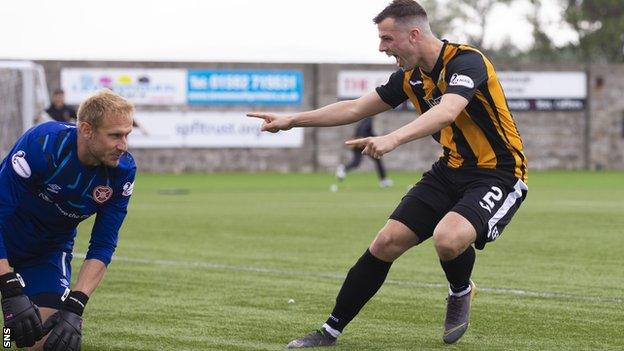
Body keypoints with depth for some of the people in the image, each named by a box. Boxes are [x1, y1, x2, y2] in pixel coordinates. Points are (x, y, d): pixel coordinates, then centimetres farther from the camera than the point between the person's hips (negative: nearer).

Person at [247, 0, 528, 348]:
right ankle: (331, 330, 12)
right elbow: (355, 108, 14)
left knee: (448, 238, -33)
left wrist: (392, 139, -54)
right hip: (451, 171, 8)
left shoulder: (465, 62, -21)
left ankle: (461, 292, 3)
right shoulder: (410, 77, 4)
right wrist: (292, 120, 11)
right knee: (387, 242, -2)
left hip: (499, 173, -8)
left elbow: (446, 112, -41)